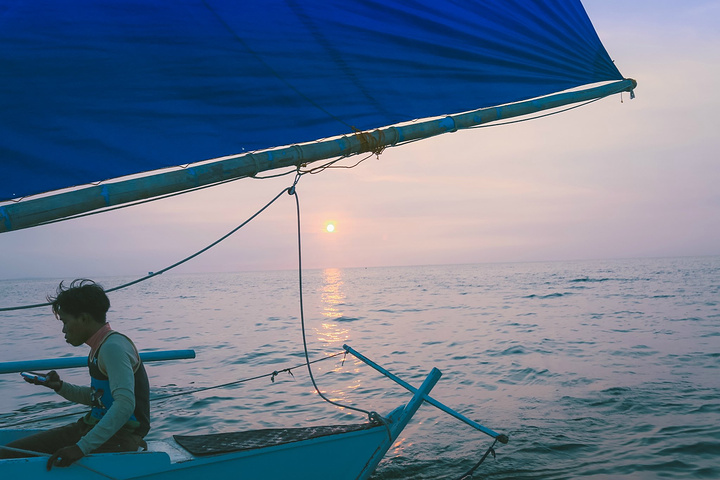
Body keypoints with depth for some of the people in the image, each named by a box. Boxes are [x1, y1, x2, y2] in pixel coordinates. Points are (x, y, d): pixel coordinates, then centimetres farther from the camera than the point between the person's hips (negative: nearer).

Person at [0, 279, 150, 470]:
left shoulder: (113, 347, -18)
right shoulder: (99, 347, 12)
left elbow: (125, 404, -30)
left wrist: (82, 447, -32)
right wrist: (60, 387, 12)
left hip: (119, 439, -10)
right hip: (95, 426, 10)